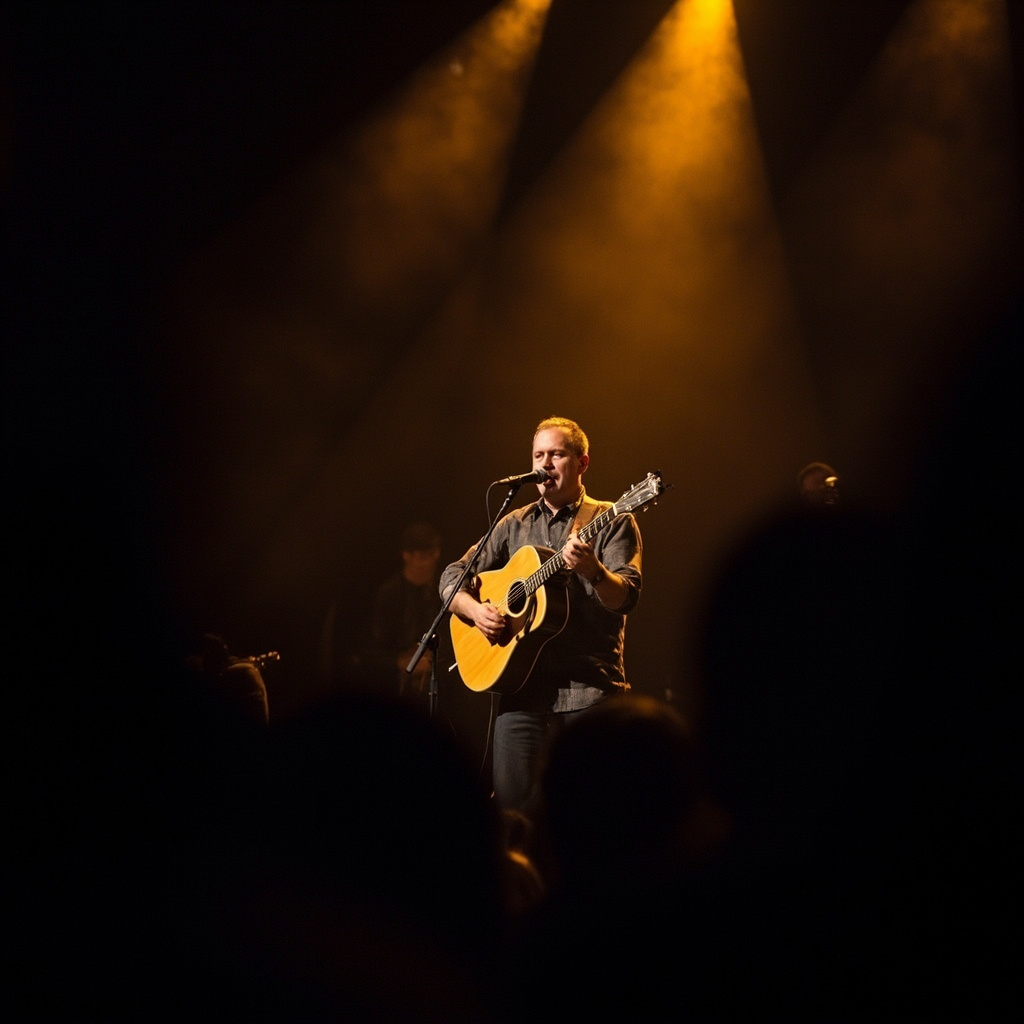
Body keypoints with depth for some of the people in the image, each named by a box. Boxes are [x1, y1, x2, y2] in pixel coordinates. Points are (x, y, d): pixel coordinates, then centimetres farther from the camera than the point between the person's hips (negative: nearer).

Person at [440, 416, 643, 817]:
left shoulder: (611, 522, 5)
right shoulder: (514, 525, 17)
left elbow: (625, 598, -9)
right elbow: (453, 576, 16)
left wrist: (592, 570, -29)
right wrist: (475, 609, -4)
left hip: (588, 689, -3)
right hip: (522, 685, 3)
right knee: (512, 806, -6)